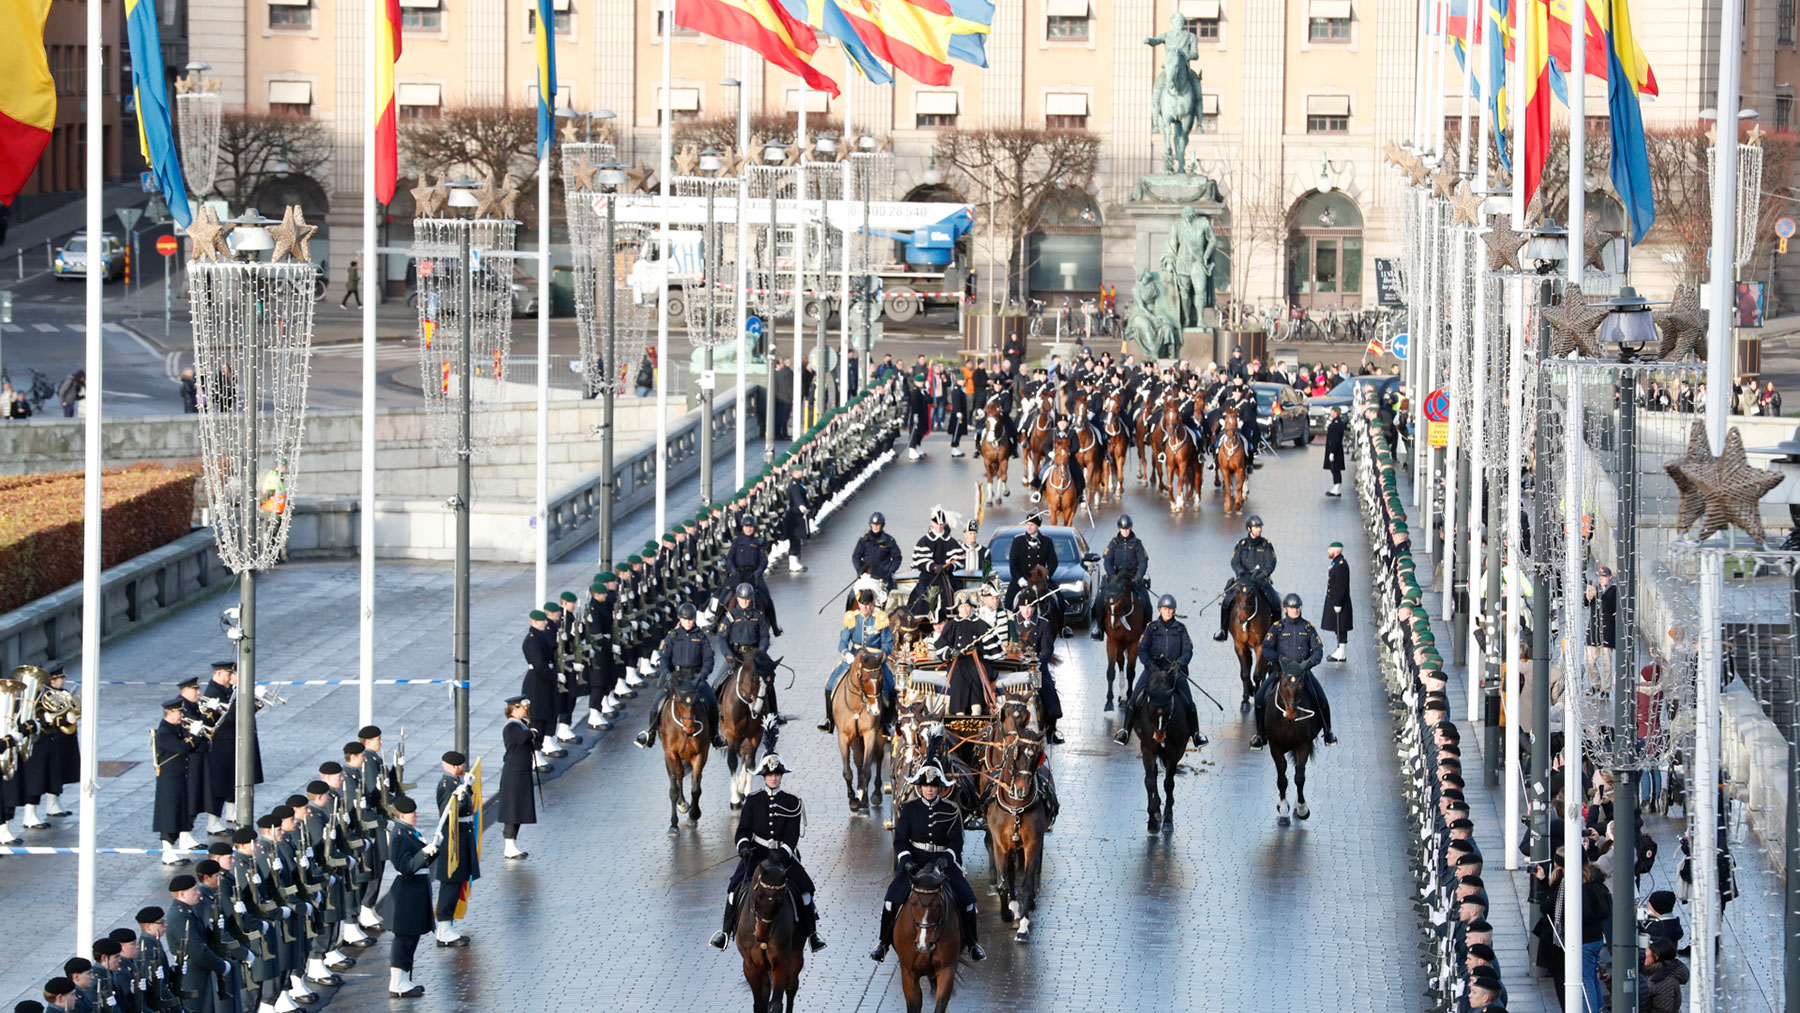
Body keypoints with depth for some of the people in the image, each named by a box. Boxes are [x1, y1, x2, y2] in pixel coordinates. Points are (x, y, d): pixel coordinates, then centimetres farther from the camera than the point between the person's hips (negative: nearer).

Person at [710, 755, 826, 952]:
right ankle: (726, 931, -7)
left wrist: (781, 854, -21)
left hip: (784, 853, -1)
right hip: (756, 852, 1)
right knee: (735, 884, -20)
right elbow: (743, 830, 2)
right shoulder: (753, 800, 5)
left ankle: (811, 933, -5)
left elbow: (793, 835, -5)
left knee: (803, 885, -19)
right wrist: (744, 846, -20)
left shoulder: (792, 802, 1)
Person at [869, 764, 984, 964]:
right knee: (893, 897, -22)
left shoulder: (951, 811, 2)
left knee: (966, 898, -17)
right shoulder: (909, 809, 2)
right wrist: (906, 860, -17)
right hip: (914, 860, 0)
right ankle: (883, 943, -5)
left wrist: (947, 859, -19)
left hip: (943, 860, 0)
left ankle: (971, 943, 4)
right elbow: (900, 840, 1)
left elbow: (955, 841, 0)